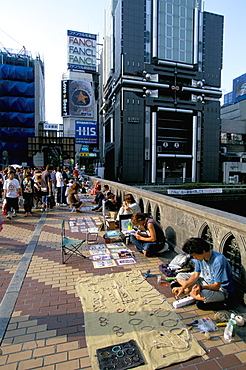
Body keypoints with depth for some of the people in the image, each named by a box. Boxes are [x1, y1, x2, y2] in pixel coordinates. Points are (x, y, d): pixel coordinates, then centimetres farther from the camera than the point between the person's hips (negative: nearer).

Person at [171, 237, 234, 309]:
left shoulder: (218, 261, -30)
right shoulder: (200, 257, -8)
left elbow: (216, 286, -26)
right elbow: (196, 275, -2)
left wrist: (201, 287, -43)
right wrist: (183, 287, -15)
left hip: (220, 289, -7)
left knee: (202, 295, -40)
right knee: (180, 276, 3)